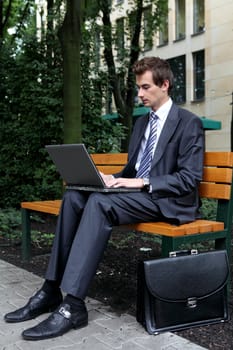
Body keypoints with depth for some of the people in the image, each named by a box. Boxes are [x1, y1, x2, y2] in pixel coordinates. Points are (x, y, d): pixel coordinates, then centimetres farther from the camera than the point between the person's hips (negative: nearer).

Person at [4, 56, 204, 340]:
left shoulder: (189, 123, -5)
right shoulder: (142, 122, 19)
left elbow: (190, 178, -13)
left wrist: (142, 183, -21)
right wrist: (113, 178, -1)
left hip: (167, 200, -7)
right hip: (137, 192, 8)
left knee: (100, 202, -33)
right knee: (74, 197, -16)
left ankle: (73, 305, -32)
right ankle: (52, 289, -16)